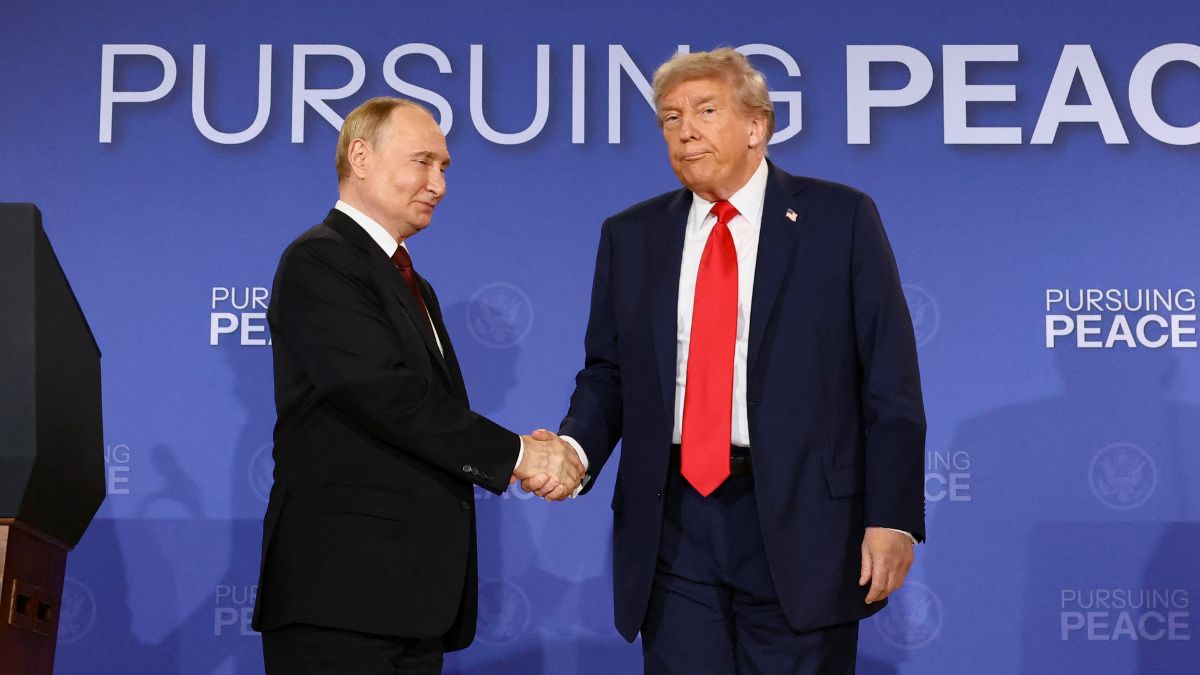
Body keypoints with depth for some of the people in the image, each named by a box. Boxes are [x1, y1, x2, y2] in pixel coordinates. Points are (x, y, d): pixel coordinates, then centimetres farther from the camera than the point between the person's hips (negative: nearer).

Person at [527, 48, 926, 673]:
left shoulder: (839, 218, 1)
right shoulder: (630, 236, 11)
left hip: (798, 519, -2)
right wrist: (575, 447, -7)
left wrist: (893, 518, -8)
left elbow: (889, 384, -2)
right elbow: (607, 374, 14)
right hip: (672, 526, 3)